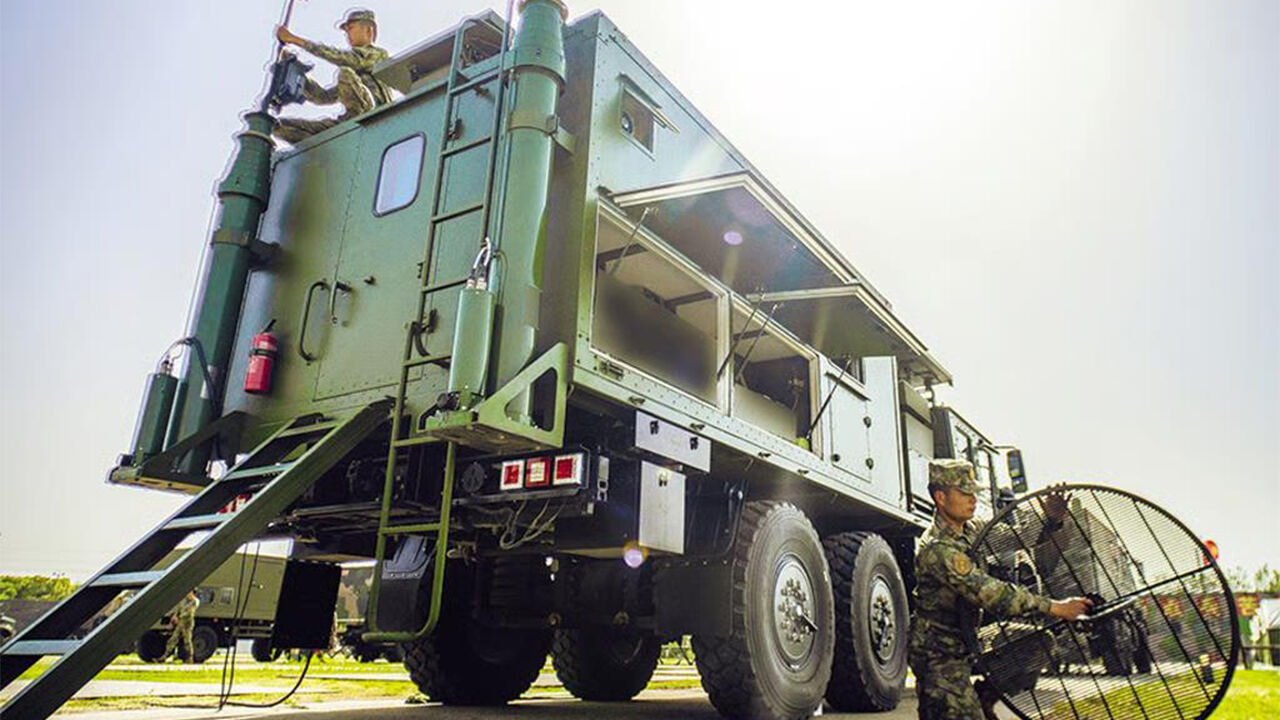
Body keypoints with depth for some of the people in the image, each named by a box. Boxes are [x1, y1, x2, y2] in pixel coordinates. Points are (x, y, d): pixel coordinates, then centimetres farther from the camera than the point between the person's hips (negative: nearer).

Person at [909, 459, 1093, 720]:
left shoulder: (972, 530, 4)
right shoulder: (938, 548, -25)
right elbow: (991, 594, -29)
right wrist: (1054, 607, -27)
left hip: (965, 645, 9)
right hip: (939, 655, -9)